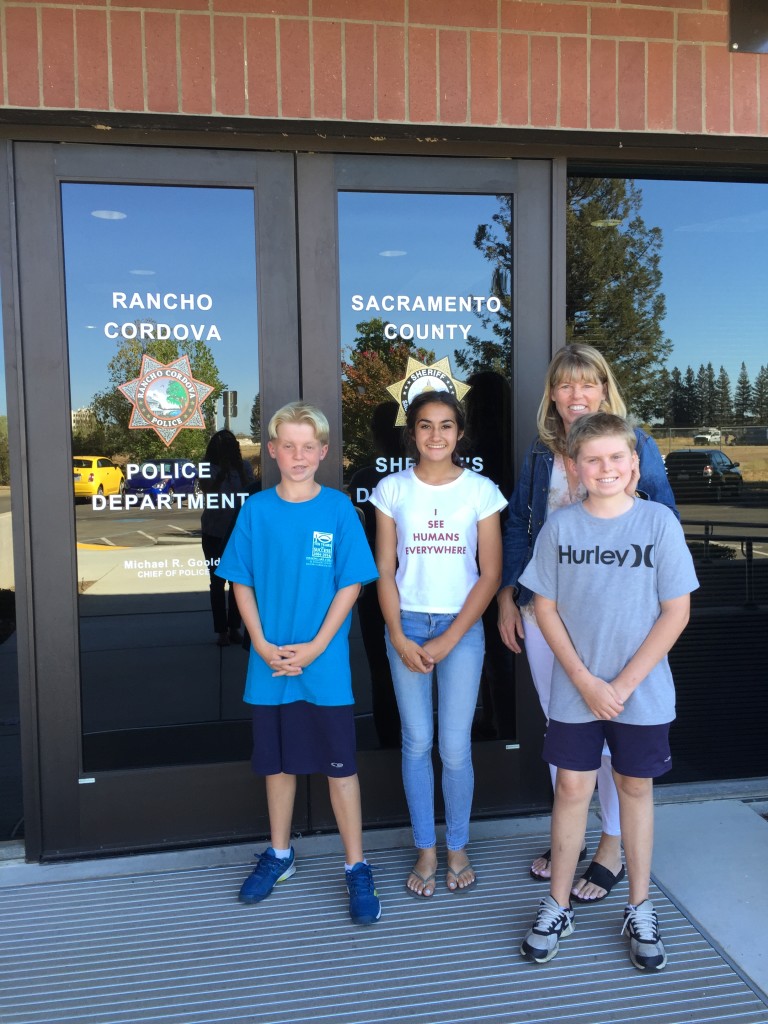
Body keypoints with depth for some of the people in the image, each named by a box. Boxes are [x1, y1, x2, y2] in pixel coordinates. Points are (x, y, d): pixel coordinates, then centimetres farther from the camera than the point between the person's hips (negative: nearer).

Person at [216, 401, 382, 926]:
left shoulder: (338, 508, -5)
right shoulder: (257, 509, 0)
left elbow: (350, 584, -5)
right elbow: (242, 582, 3)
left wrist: (315, 646, -12)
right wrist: (262, 645, -8)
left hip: (326, 665, -2)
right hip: (270, 663, 2)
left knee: (340, 765, 6)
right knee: (278, 762, 17)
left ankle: (357, 868, 21)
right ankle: (279, 855, 36)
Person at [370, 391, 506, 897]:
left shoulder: (480, 490, -3)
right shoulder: (392, 490, 0)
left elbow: (490, 574, -3)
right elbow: (385, 571, 2)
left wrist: (449, 640, -9)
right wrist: (399, 638, -7)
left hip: (461, 627, -1)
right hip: (406, 626, 1)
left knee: (455, 747, 2)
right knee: (417, 743, 8)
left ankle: (458, 848, 25)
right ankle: (426, 849, 26)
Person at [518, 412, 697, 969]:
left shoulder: (658, 521, -8)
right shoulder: (560, 526, -4)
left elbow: (676, 612, -8)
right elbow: (546, 608, -1)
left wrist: (623, 683, -11)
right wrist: (585, 681, -9)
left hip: (644, 691, 0)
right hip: (574, 689, 1)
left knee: (636, 787, 14)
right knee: (572, 787, 9)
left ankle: (640, 909, 31)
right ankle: (558, 906, 27)